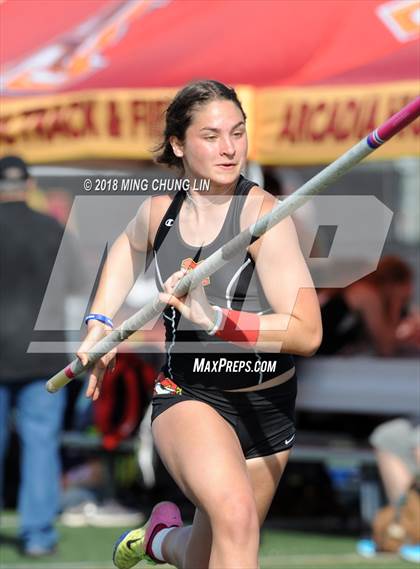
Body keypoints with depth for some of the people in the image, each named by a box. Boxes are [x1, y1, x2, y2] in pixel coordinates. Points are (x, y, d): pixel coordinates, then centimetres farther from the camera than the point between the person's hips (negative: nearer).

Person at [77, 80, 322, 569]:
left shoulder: (262, 213, -17)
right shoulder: (159, 211, -3)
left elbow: (307, 333, -26)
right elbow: (128, 246, 25)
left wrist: (214, 317, -35)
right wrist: (99, 324, 13)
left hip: (266, 407, 0)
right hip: (185, 395, 1)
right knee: (234, 512, -31)